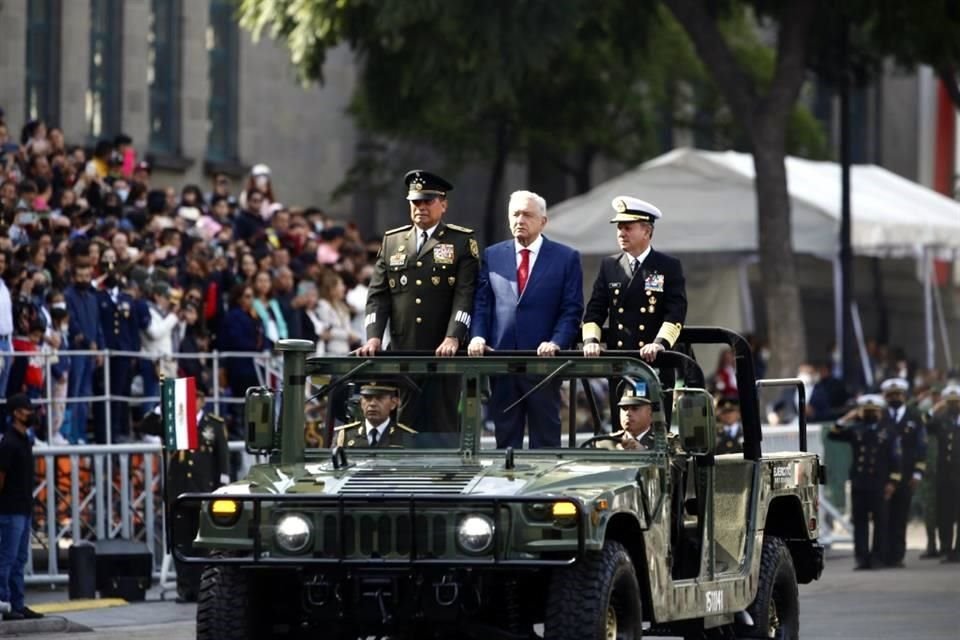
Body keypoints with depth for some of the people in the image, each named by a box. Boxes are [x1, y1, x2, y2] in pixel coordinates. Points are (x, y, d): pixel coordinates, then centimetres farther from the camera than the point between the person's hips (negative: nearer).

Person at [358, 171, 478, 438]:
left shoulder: (462, 242, 4)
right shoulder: (392, 241, 14)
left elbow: (466, 294, -6)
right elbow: (378, 294, 10)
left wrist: (452, 338, -18)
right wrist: (374, 338, -4)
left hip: (443, 352, -3)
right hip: (401, 351, 3)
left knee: (442, 423, -3)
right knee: (404, 424, 1)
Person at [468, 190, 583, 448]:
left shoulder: (566, 258, 4)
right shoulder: (492, 255, 12)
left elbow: (572, 310, -1)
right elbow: (481, 303, 10)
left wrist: (556, 343, -15)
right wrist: (478, 336, -7)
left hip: (543, 360, -3)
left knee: (545, 439, 1)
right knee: (505, 437, 5)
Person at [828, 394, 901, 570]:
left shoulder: (888, 432, 4)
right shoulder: (855, 430, 12)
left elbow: (895, 458, 1)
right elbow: (833, 435, 4)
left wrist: (892, 482, -6)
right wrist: (845, 419, -5)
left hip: (879, 484, -3)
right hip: (859, 483, 3)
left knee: (880, 521, 0)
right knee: (860, 521, 2)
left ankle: (878, 556, 4)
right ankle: (862, 557, 4)